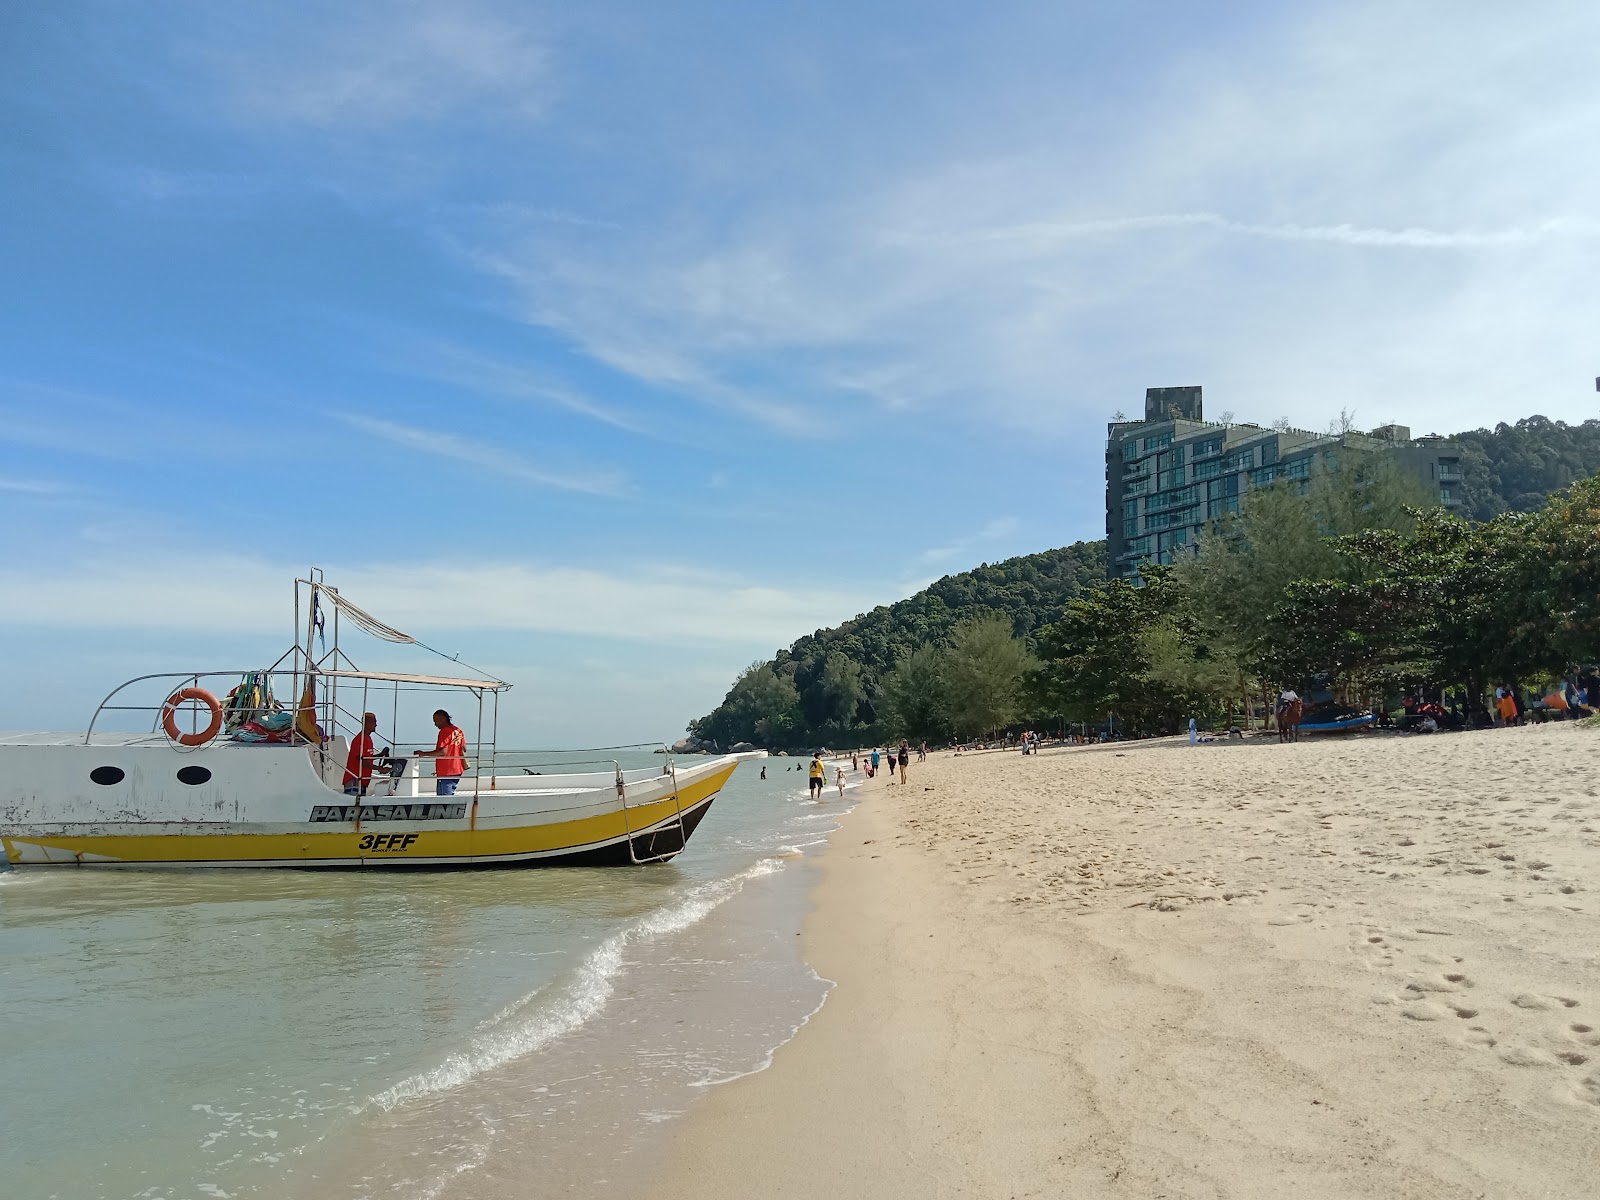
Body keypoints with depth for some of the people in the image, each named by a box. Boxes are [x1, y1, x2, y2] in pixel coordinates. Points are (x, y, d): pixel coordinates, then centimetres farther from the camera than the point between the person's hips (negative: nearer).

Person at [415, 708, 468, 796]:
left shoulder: (444, 731, -13)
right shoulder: (458, 731, 12)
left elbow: (443, 751, -22)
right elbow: (464, 749, 15)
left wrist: (424, 754, -18)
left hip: (445, 773, -9)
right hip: (457, 772, 9)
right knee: (450, 795, 15)